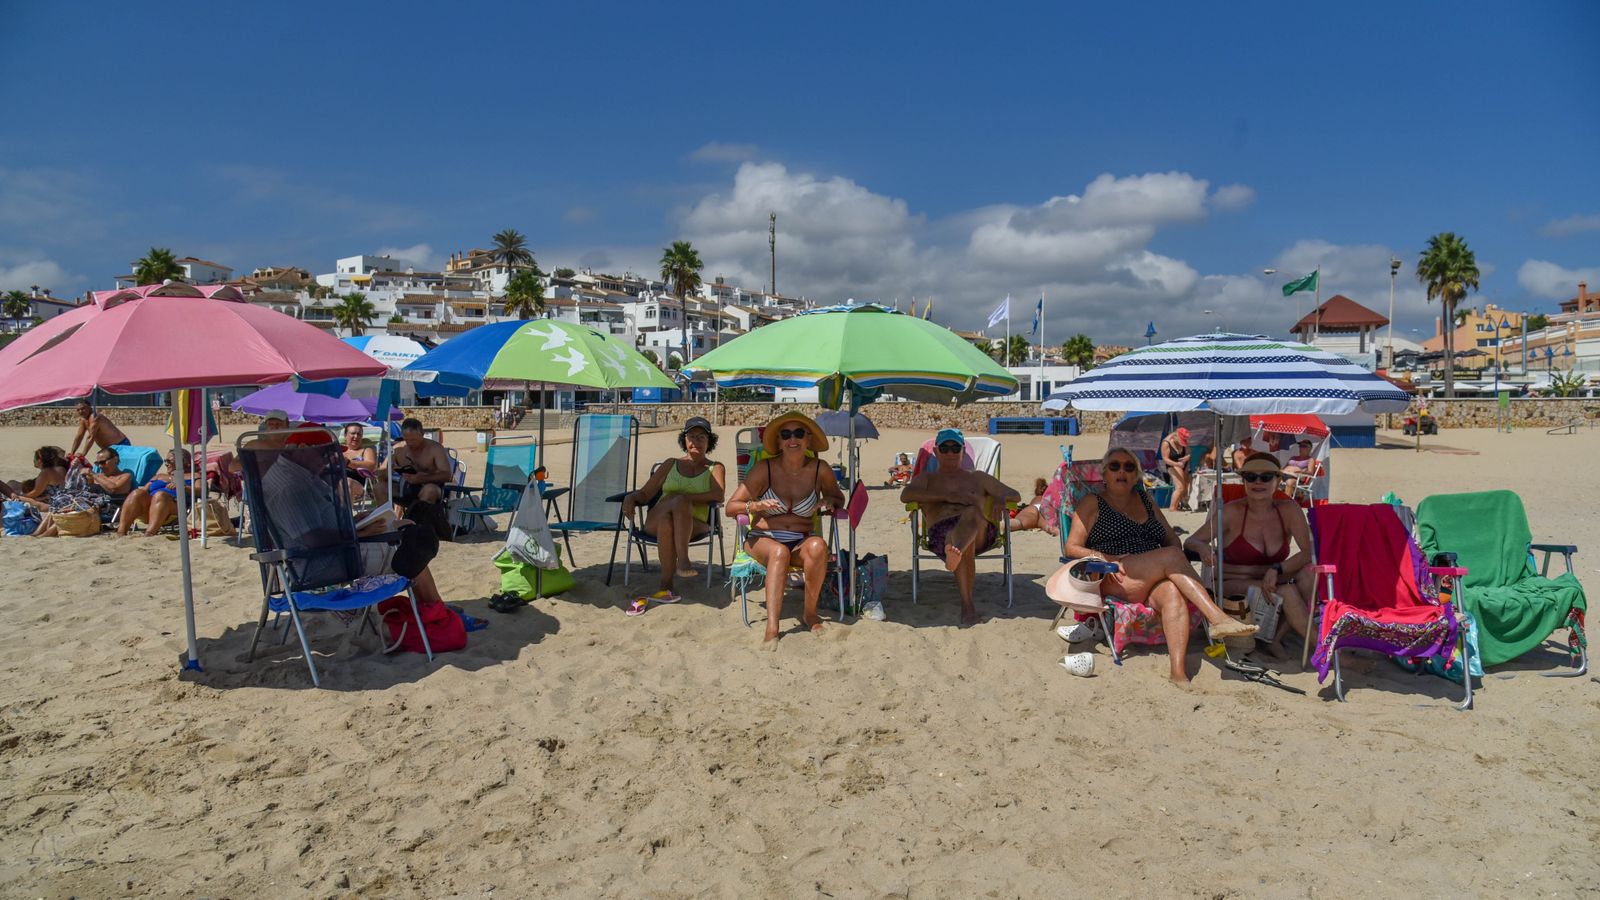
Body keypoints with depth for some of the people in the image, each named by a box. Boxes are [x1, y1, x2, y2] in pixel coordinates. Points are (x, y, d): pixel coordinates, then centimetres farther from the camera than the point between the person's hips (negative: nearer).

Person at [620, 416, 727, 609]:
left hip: (694, 525, -2)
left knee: (680, 502, -37)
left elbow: (718, 495, -6)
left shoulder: (714, 468, 16)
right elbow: (645, 493, 19)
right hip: (656, 522, 2)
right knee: (666, 518, -36)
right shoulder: (671, 464, 23)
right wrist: (630, 497, -5)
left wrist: (684, 497, -16)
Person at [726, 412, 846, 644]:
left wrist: (829, 502, -6)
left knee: (818, 546, -33)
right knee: (779, 551, -36)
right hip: (762, 539, -1)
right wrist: (755, 506, -28)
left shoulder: (820, 470, -1)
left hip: (801, 542, 2)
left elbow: (838, 498, 18)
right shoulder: (764, 469, -7)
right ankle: (772, 628, -42)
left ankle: (810, 612, -13)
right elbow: (731, 507, -8)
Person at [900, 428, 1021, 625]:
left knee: (972, 511, -40)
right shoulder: (926, 478, 29)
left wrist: (1001, 498, 1)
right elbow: (906, 495, 5)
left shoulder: (978, 478, 34)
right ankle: (967, 605, -52)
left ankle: (956, 551, -73)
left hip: (980, 532, 0)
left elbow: (1015, 495, 29)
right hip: (941, 531, 0)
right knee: (965, 542, -40)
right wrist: (949, 496, -6)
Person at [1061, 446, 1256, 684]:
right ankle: (1218, 618, -36)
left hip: (1152, 582, 4)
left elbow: (1172, 537, 26)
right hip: (1113, 582, -4)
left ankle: (1178, 673, -47)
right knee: (1171, 555, -29)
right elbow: (1072, 548, 5)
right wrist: (1104, 557, -14)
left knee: (1172, 593, -34)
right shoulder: (1092, 504, 13)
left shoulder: (1145, 500, 27)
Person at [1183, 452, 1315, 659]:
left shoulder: (1289, 510, -3)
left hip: (1271, 580, 4)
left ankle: (1279, 637, -19)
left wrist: (1276, 570, -26)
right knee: (1287, 592, -28)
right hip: (1233, 584, -4)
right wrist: (1203, 548, -32)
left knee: (1308, 572, -23)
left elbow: (1307, 553, -9)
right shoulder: (1233, 512, -11)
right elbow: (1190, 542, -7)